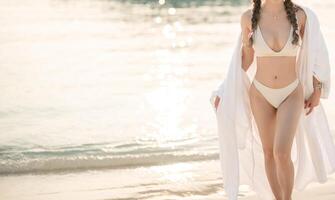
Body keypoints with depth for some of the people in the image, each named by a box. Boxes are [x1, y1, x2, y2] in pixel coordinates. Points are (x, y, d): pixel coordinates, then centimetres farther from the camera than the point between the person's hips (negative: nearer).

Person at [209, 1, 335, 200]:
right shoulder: (249, 17, -11)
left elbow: (314, 51, 0)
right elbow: (246, 57, 3)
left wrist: (318, 90, 1)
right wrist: (225, 90, 2)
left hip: (291, 94, -1)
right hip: (261, 94, 1)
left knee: (282, 153, -15)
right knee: (269, 153, 10)